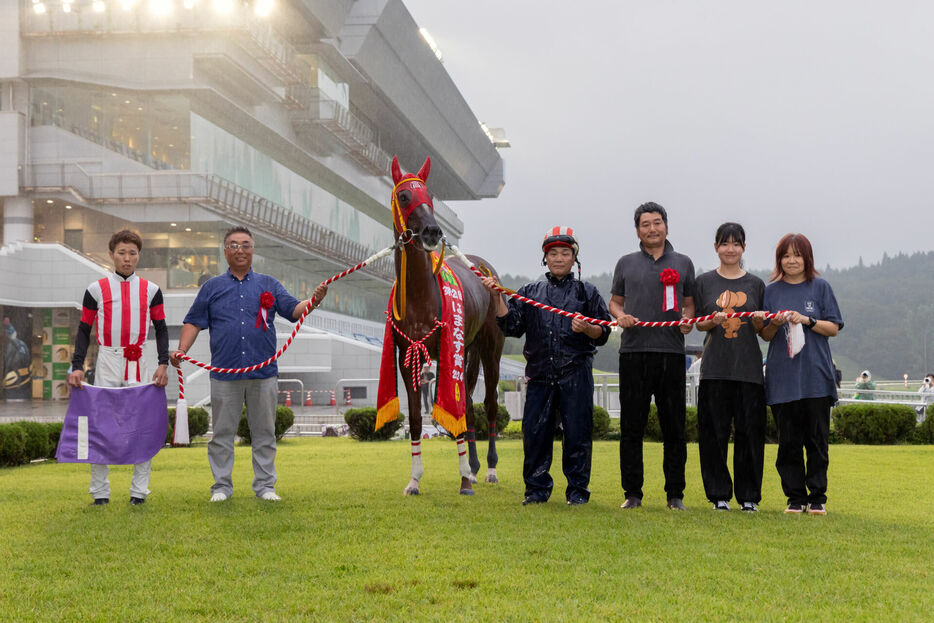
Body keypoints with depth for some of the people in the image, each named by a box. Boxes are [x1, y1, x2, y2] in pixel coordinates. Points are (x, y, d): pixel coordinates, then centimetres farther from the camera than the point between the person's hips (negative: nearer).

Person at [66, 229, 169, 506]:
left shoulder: (150, 290, 8)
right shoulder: (96, 289, 5)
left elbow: (161, 329, 11)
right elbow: (84, 330, 7)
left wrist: (163, 363, -2)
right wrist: (77, 367, -4)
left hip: (138, 364, 1)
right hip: (107, 361, -1)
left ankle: (139, 490, 7)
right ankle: (100, 491, 7)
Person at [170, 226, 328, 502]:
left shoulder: (268, 285, 12)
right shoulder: (212, 287, 12)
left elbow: (294, 309, 3)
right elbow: (194, 322, 11)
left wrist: (313, 300, -18)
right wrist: (181, 350, -4)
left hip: (263, 373, 0)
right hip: (224, 374, 0)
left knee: (264, 432, 4)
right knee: (222, 433, 3)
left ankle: (265, 485, 11)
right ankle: (221, 487, 11)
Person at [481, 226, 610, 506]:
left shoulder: (588, 292, 11)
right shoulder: (530, 292, 16)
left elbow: (603, 334, 6)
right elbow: (511, 326, 8)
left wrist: (587, 329, -15)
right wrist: (497, 297, -2)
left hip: (576, 374, -2)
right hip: (540, 373, 2)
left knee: (577, 432, -2)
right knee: (534, 431, 2)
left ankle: (577, 490, 8)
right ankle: (537, 488, 13)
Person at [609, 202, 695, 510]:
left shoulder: (683, 263, 13)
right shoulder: (626, 263, 13)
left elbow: (689, 303, 17)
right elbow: (615, 301, 18)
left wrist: (687, 320, -5)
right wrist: (620, 316, -3)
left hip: (671, 352, 0)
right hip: (633, 352, 0)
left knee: (674, 428, 1)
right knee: (631, 427, 1)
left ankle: (675, 494, 8)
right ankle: (632, 493, 9)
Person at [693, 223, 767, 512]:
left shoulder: (755, 284, 10)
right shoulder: (704, 282, 8)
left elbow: (760, 329, 12)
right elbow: (698, 323, 8)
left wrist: (759, 321, -10)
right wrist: (713, 322, -12)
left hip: (748, 366, 1)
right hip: (715, 366, 0)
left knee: (749, 431, -1)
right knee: (714, 431, -2)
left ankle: (749, 495, 9)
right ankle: (719, 494, 9)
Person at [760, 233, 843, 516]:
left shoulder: (820, 287, 6)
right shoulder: (771, 290, 10)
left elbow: (833, 328, 3)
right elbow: (765, 335, 10)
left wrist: (807, 320, -12)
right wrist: (776, 323, -11)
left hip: (816, 376, -1)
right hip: (783, 377, 1)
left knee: (817, 439, 0)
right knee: (788, 441, 2)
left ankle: (817, 497, 8)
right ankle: (795, 497, 10)